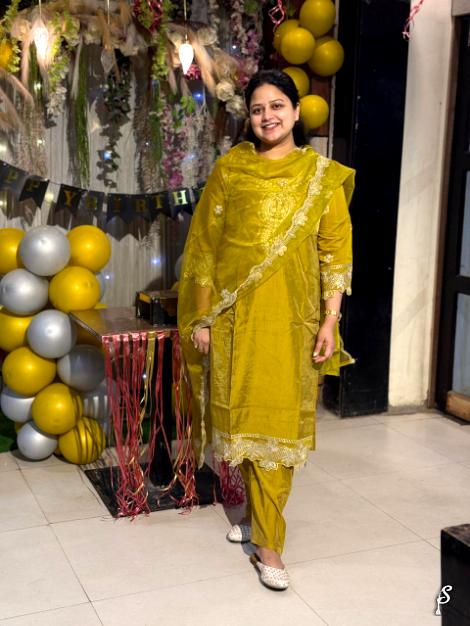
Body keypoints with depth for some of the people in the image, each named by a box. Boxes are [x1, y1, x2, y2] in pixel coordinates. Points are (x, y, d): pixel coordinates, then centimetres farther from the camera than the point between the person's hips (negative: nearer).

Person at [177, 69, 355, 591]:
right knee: (243, 417, 8)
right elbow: (203, 247, 3)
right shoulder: (228, 170, 2)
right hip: (235, 318, 1)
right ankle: (260, 514, 30)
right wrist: (200, 317, -1)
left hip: (291, 320, -1)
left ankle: (267, 542, 10)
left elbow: (336, 253, 1)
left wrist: (329, 321, -6)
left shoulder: (322, 177, 2)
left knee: (277, 422, 1)